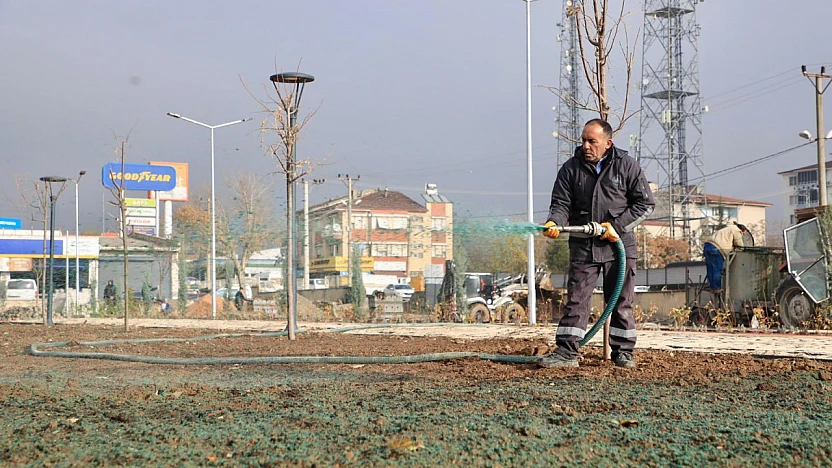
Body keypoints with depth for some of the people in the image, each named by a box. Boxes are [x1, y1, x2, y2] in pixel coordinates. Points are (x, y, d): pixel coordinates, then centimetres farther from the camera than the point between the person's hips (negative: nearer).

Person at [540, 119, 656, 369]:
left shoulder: (626, 165, -1)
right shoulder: (571, 168, 3)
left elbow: (646, 203, 1)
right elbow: (561, 203, 2)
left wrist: (617, 226, -9)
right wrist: (554, 222, -21)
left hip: (619, 245, -1)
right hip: (583, 245, 1)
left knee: (622, 301, 5)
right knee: (576, 300, -3)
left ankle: (623, 352, 15)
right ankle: (566, 352, -3)